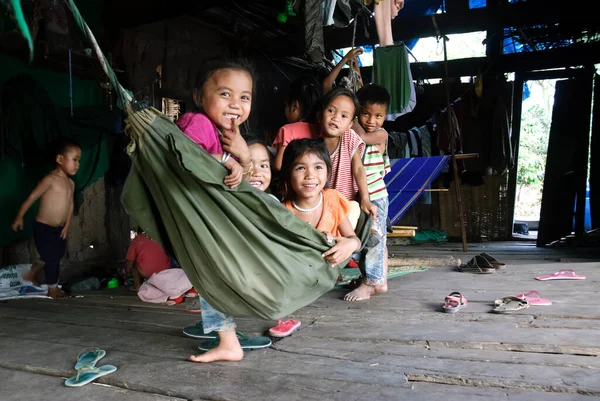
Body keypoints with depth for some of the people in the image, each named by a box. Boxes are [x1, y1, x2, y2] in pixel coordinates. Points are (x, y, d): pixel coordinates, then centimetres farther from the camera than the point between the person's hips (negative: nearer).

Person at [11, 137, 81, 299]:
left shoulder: (71, 183, 5)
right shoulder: (50, 180, -18)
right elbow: (32, 197, -15)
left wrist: (67, 226, 8)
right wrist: (19, 217, -13)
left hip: (58, 229, 8)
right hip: (43, 227, -8)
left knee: (55, 257, 17)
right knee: (52, 258, -1)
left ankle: (32, 274, 39)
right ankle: (53, 289, 14)